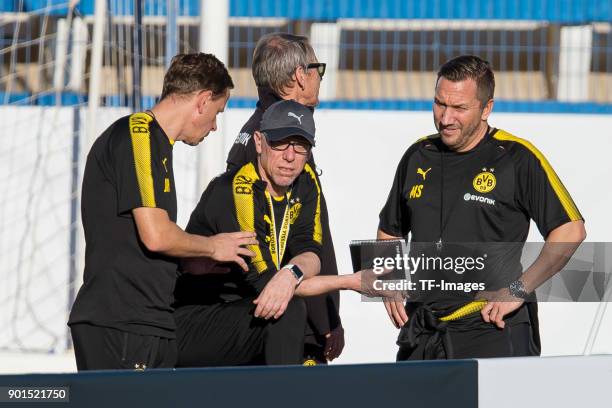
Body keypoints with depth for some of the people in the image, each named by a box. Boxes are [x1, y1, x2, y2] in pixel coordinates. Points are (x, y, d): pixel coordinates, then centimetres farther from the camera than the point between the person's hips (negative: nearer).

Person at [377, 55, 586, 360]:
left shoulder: (517, 158, -4)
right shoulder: (418, 157, 12)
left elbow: (571, 230, -6)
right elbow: (389, 232, 26)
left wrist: (518, 291, -10)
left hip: (492, 331, -5)